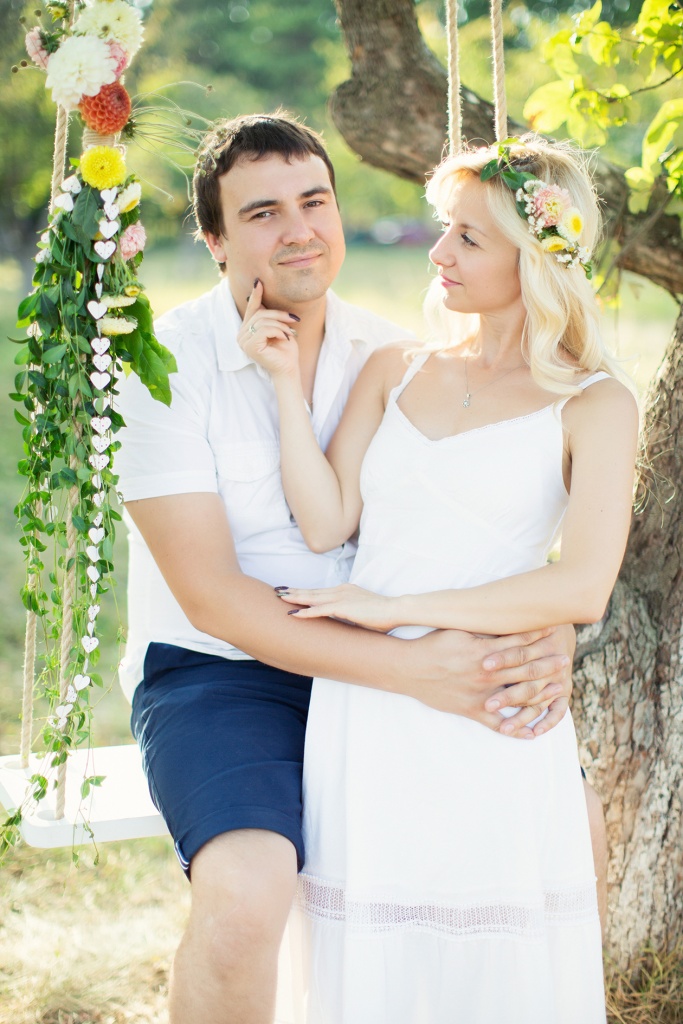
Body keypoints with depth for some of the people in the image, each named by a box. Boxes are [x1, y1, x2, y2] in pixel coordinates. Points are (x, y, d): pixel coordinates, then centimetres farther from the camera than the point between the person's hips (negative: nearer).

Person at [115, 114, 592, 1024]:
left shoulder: (390, 358, 1)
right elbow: (212, 597, -20)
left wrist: (546, 630, -19)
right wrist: (415, 670, -27)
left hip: (377, 660, 6)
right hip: (217, 670, -5)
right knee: (249, 894, -32)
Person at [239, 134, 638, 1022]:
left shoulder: (593, 406, -1)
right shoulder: (394, 371, 12)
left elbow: (582, 589, -13)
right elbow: (325, 523, 2)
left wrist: (394, 609, -13)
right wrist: (288, 379, -1)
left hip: (491, 724, -3)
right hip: (363, 710, 3)